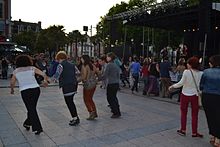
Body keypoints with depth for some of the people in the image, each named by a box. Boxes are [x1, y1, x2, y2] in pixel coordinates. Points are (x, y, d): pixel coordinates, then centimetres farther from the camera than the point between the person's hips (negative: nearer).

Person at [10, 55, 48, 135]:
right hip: (36, 89, 1)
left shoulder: (16, 71, 8)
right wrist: (45, 80, 17)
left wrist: (12, 90, 36)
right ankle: (28, 123, 35)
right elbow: (44, 74, -2)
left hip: (25, 91, -1)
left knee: (31, 109, 4)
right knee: (32, 108, 19)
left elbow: (12, 83, 17)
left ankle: (37, 128, 0)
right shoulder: (32, 68, 6)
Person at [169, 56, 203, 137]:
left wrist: (172, 86, -2)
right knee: (194, 115, 11)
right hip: (195, 95, 1)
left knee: (183, 113, 15)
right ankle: (194, 132, 18)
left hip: (185, 95, -1)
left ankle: (183, 130, 22)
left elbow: (181, 83, -15)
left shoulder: (186, 72, -15)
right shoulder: (201, 74, -7)